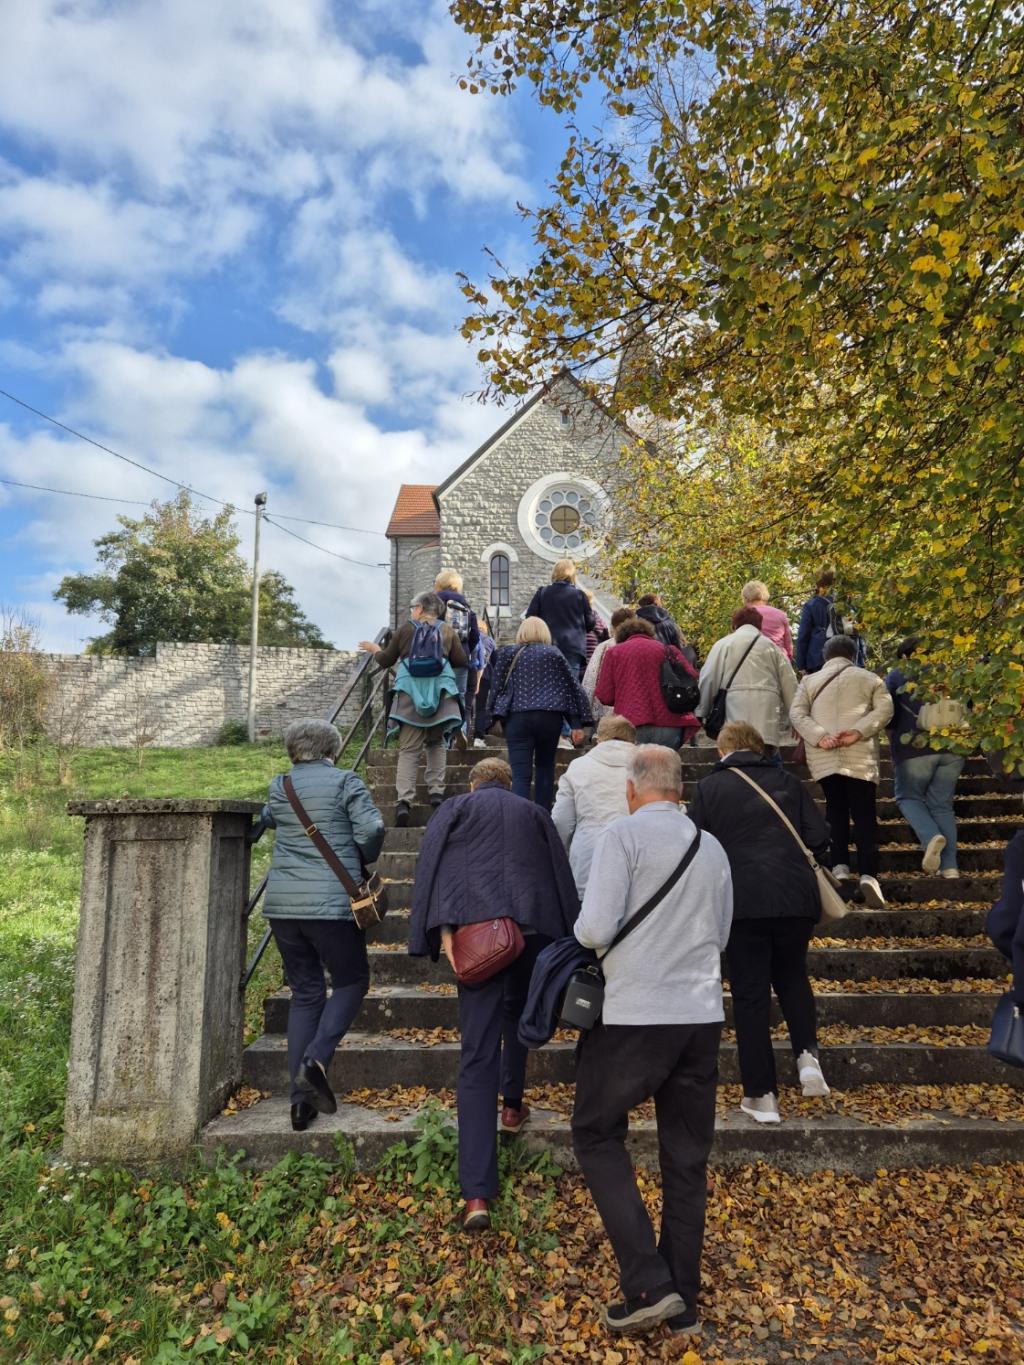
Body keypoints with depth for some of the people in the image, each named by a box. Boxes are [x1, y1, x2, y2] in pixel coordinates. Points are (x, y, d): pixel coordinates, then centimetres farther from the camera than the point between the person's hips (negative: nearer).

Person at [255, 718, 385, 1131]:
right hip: (332, 902, -5)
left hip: (282, 903, 5)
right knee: (351, 981, 13)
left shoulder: (278, 785, 11)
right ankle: (315, 1059, -7)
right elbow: (372, 829, -10)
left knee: (305, 992, 13)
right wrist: (361, 861, 7)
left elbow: (263, 821, 28)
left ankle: (301, 1097, 11)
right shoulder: (345, 781, -3)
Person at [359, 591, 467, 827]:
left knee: (408, 749, -2)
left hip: (410, 691, -1)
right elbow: (462, 661, 9)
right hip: (441, 690, 1)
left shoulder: (405, 629, 9)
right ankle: (436, 791, 6)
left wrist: (374, 650, 35)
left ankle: (404, 800, -15)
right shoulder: (447, 631, 11)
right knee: (436, 741, 18)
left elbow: (386, 661, 14)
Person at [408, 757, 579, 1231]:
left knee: (477, 1056, -3)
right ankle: (513, 1105, 47)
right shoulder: (534, 813, 23)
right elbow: (562, 877, 18)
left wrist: (443, 929, -5)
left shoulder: (455, 808, 16)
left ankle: (477, 1194, -7)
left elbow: (432, 865, 0)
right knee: (518, 1017, 32)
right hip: (533, 928, 3)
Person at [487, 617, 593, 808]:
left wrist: (495, 715, 17)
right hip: (550, 718, 1)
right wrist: (577, 724, 5)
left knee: (520, 774, -5)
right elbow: (571, 687, 5)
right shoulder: (554, 654, 9)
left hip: (518, 717, -1)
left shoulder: (507, 653, 9)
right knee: (545, 768, 18)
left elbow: (496, 686, 9)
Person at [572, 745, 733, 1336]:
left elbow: (596, 928, -17)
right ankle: (682, 1303, 25)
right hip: (702, 1016, 6)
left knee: (598, 1135, 13)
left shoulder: (625, 834, -10)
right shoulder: (713, 847, 8)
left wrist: (581, 933, 4)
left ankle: (648, 1283, 8)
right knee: (688, 1156, 15)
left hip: (635, 1017, -5)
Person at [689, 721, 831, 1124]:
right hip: (796, 897, 3)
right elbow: (819, 840, 4)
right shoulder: (788, 782, 8)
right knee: (792, 975, 26)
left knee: (750, 993, 6)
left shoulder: (709, 787, 1)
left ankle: (762, 1095, 10)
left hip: (742, 901, -3)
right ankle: (807, 1054, 8)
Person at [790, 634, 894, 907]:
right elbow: (885, 709, -3)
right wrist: (858, 732, -12)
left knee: (835, 810, 13)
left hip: (823, 757, 1)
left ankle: (839, 867, 2)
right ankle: (868, 874, -14)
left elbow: (796, 714, 0)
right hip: (860, 756, -1)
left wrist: (819, 737, -10)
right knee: (864, 815, -1)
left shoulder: (809, 681, 15)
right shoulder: (869, 678, 12)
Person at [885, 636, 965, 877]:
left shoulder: (897, 675, 4)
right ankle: (949, 866, 0)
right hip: (953, 748, 4)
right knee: (942, 804, 9)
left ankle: (931, 836, -16)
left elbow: (888, 716, 1)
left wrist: (894, 744, 15)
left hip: (916, 748, -3)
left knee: (908, 797, 12)